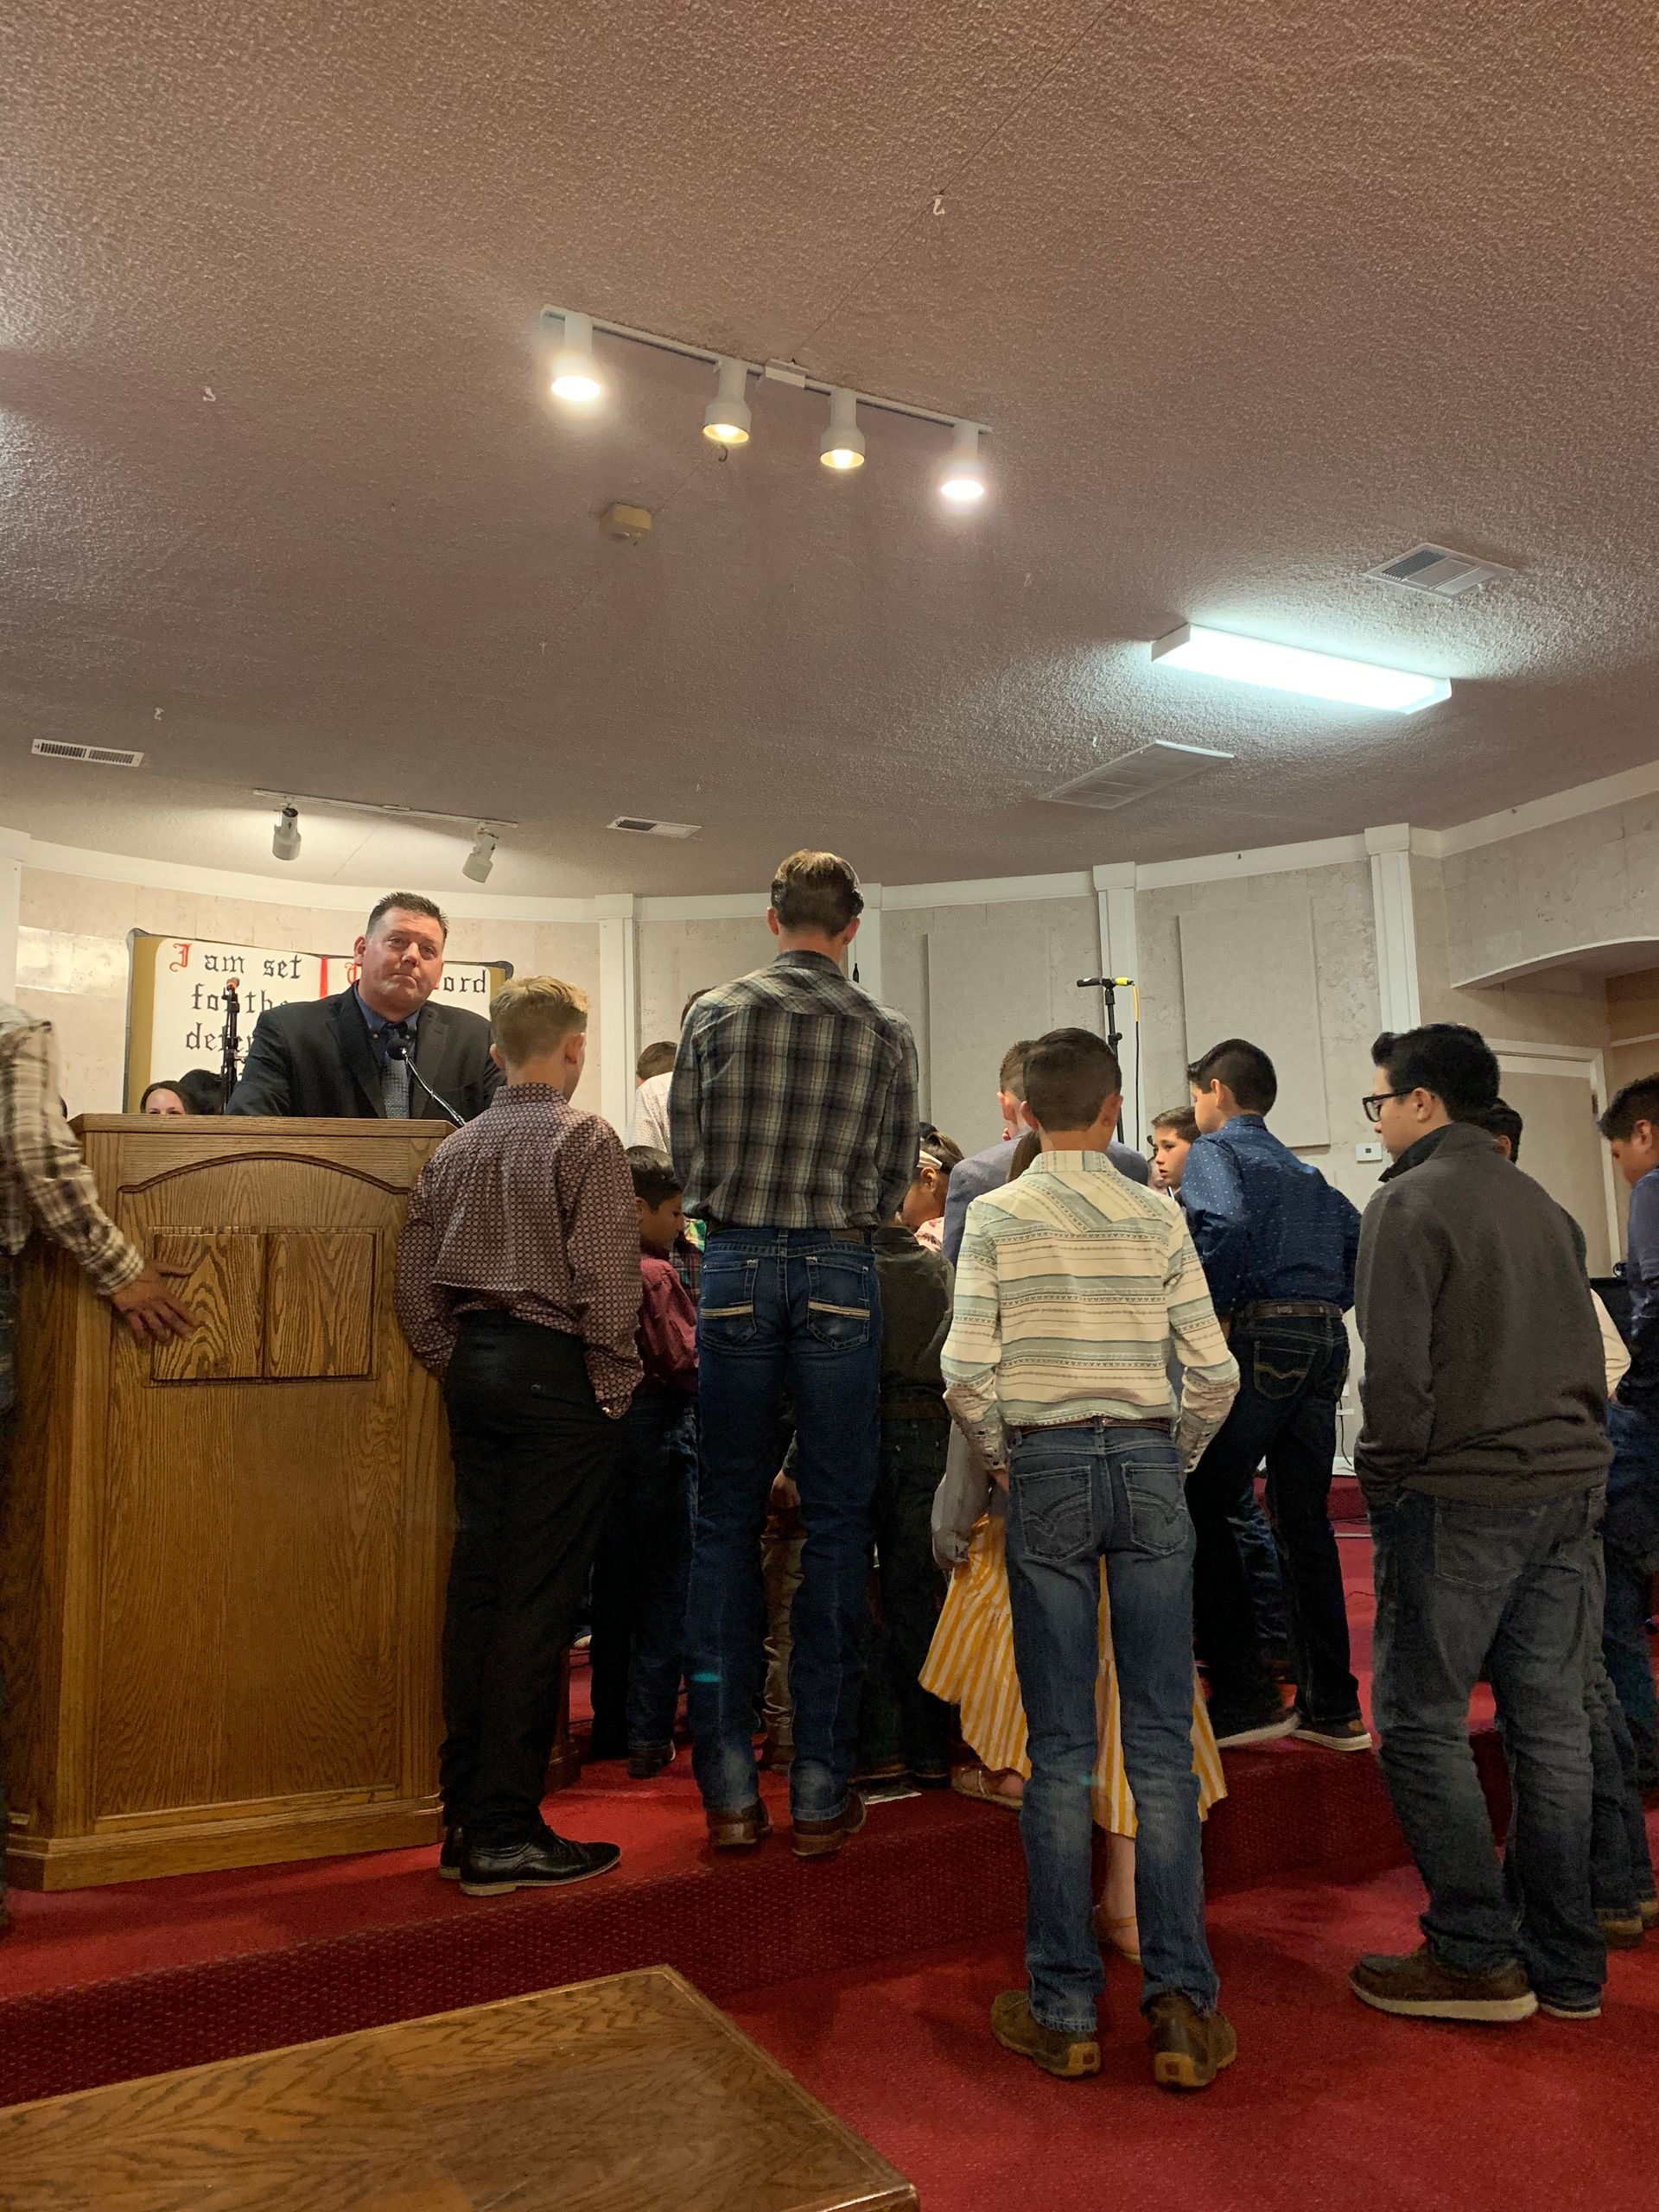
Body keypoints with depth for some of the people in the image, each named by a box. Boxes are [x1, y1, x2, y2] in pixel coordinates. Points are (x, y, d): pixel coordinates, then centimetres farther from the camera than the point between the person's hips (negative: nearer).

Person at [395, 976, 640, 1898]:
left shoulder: (454, 1150, 11)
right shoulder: (584, 1139, -8)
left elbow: (417, 1285, 10)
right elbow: (606, 1278, -16)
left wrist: (459, 1367, 15)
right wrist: (615, 1387, -8)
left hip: (475, 1368, 7)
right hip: (557, 1369, -7)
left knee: (478, 1581, 11)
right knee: (539, 1595, -2)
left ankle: (464, 1819, 19)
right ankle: (505, 1832, 4)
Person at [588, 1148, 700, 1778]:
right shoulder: (654, 1275, -16)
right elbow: (685, 1361, -18)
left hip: (606, 1426, 7)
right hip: (659, 1424, -7)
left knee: (614, 1581, 14)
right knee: (664, 1584, 2)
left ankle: (610, 1726, 22)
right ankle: (648, 1735, 4)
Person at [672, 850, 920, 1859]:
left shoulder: (714, 1014, 2)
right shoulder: (886, 1032, 1)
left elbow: (688, 1165, 3)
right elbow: (894, 1188, 2)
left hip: (736, 1269, 1)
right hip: (839, 1276, -1)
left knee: (728, 1519, 9)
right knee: (837, 1522, 6)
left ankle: (730, 1787, 14)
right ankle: (821, 1790, 12)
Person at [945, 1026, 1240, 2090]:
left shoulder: (996, 1215, 0)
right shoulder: (1159, 1216, 4)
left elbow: (968, 1373, -9)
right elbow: (1216, 1373, 0)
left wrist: (1005, 1463, 7)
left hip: (1048, 1469, -1)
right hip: (1149, 1466, 1)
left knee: (1060, 1748, 6)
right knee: (1163, 1741, 7)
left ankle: (1065, 2010, 14)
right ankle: (1183, 2004, 11)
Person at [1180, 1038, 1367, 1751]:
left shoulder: (1214, 1152, 1)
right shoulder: (1303, 1171, 24)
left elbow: (1223, 1226, -19)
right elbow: (1362, 1239, 19)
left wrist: (1205, 1313, -10)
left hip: (1260, 1337, -8)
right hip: (1325, 1343, 8)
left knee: (1204, 1508, 0)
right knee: (1304, 1519, 11)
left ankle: (1246, 1697, 0)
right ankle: (1331, 1707, 16)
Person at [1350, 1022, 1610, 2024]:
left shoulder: (1410, 1202, -10)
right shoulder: (1540, 1201, 13)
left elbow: (1395, 1368, -16)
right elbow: (1585, 1346, 15)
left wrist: (1384, 1479, -5)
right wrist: (1576, 1458, 19)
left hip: (1460, 1499, -8)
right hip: (1570, 1490, 8)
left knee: (1424, 1721, 4)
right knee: (1552, 1723, 12)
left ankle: (1476, 1956, 10)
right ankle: (1565, 1966, 22)